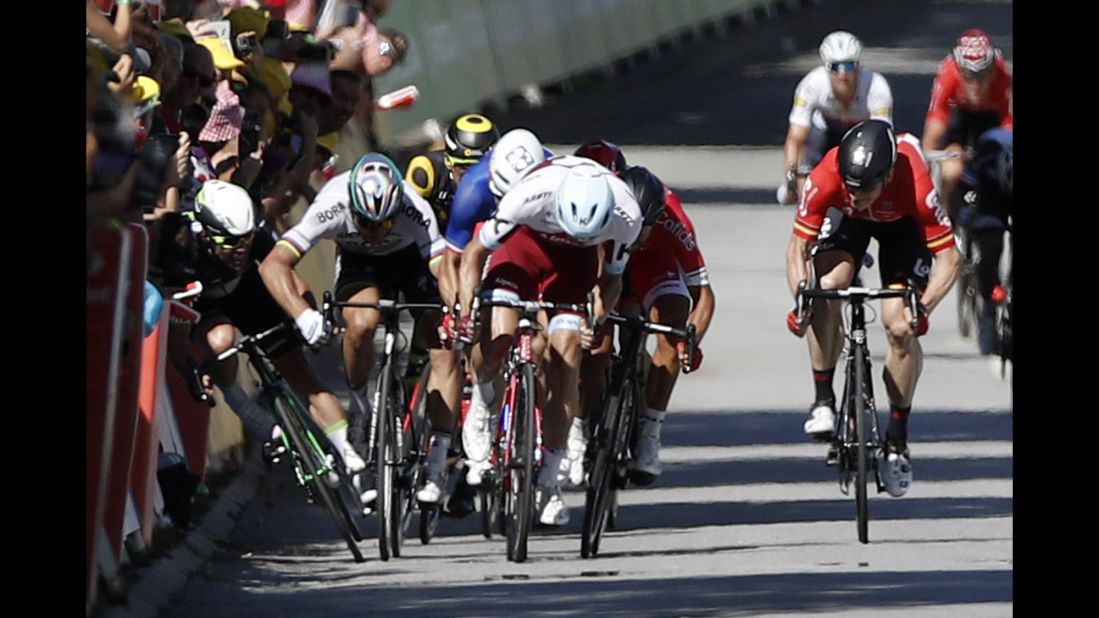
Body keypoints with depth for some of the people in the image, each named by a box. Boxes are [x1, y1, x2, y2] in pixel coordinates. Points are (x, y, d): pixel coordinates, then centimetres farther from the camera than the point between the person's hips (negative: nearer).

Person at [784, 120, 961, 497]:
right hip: (846, 222, 1)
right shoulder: (826, 180, -38)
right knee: (826, 288, -27)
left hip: (902, 222, -1)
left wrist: (924, 307, -46)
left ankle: (897, 441, 2)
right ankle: (823, 401, -12)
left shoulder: (916, 186, -41)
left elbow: (949, 257, -34)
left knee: (901, 329, -13)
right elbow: (798, 246, -26)